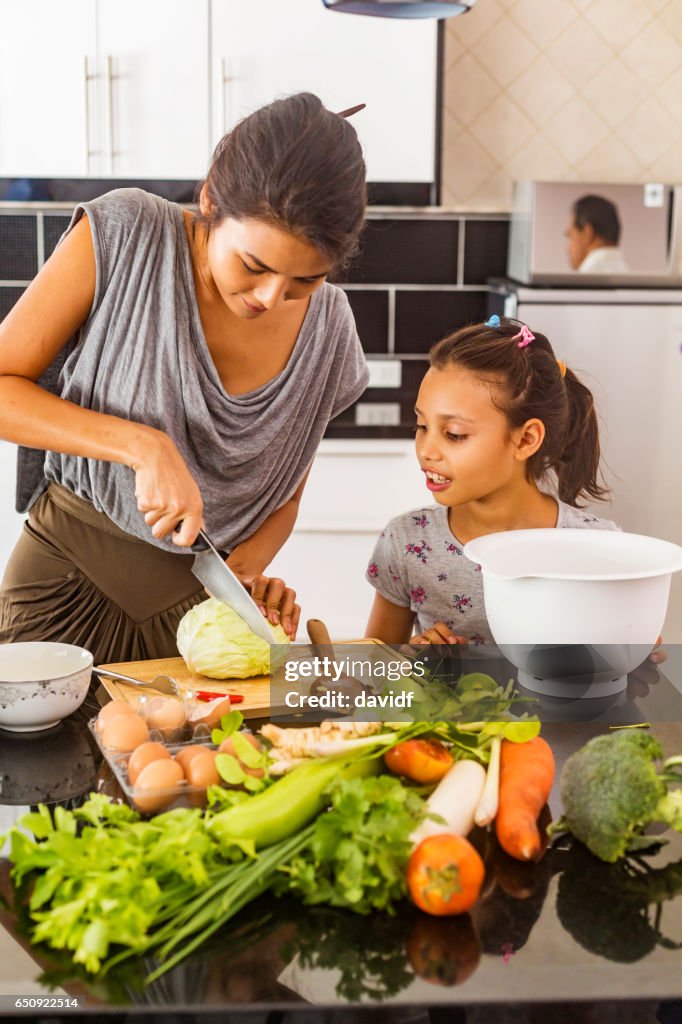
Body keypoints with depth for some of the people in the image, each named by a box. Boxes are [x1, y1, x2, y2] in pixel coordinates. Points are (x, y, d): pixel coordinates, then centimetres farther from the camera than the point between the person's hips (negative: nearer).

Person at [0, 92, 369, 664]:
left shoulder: (327, 325, -5)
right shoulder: (123, 235, -16)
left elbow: (285, 492, 7)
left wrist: (245, 568, -12)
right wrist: (144, 446, -26)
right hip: (73, 569, -2)